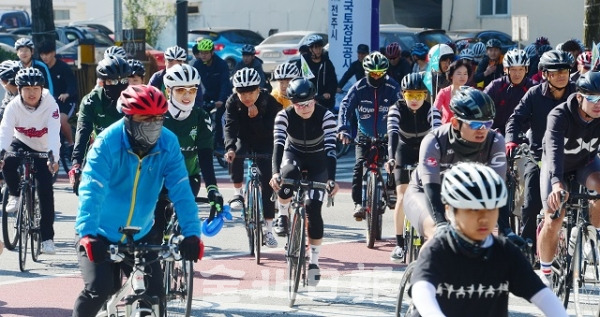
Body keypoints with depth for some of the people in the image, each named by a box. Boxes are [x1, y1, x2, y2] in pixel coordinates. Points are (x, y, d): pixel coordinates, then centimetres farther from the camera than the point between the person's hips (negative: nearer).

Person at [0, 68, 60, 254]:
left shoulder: (50, 106, -24)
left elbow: (54, 133, -35)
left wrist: (53, 158, -51)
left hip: (43, 151, -1)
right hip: (21, 144, 1)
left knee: (45, 190, -11)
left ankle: (47, 237, -3)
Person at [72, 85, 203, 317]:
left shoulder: (168, 144, -13)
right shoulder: (108, 143, -22)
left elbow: (181, 192, -18)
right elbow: (91, 191, -31)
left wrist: (191, 233, -31)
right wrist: (88, 233, -45)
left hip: (138, 236, 3)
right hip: (101, 234, -3)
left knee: (154, 295, -4)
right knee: (99, 288, -21)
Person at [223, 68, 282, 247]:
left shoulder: (270, 102, -23)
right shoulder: (232, 103, -19)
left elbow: (267, 132, -27)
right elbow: (230, 127, -30)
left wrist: (255, 117, -41)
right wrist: (230, 148, -46)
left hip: (265, 144, -1)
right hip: (244, 141, 1)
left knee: (267, 184, -9)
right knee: (235, 157, -35)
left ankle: (268, 230, -1)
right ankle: (238, 193, -14)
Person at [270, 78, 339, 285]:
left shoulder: (325, 116, -26)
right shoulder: (284, 116, -23)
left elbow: (330, 148, -33)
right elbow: (278, 144, -32)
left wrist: (331, 179, -46)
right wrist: (275, 172, -49)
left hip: (317, 161, 0)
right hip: (293, 154, 0)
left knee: (313, 210, -14)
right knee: (288, 176, -38)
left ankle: (314, 261, -1)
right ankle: (283, 216, -10)